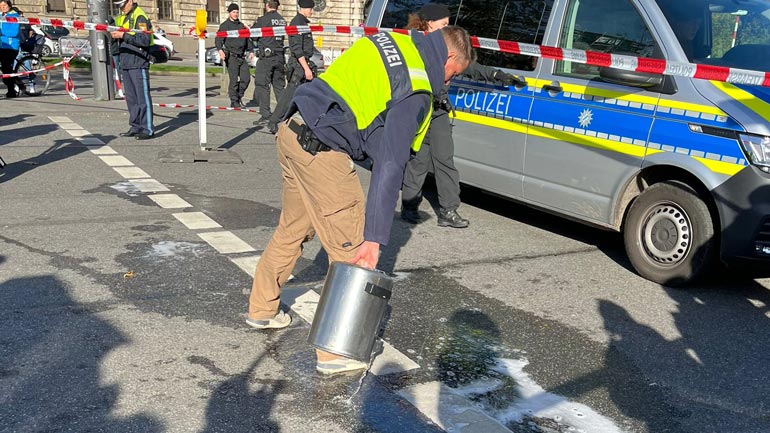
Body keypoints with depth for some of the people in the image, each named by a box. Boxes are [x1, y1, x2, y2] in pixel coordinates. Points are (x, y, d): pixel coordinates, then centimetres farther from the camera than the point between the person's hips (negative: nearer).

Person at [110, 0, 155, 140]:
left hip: (138, 64, -9)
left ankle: (148, 129, -5)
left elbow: (145, 40, -20)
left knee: (143, 97, -8)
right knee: (130, 97, 11)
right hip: (125, 64, 9)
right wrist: (115, 35, 3)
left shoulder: (140, 17, -9)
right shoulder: (121, 18, 19)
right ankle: (136, 127, 19)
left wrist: (124, 35, -22)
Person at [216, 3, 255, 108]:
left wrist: (251, 51, 16)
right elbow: (219, 39, -9)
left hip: (242, 56, 6)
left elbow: (247, 39, 28)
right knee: (234, 80, -7)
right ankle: (234, 102, 0)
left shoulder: (242, 25, 20)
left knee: (246, 78, 0)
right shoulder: (225, 25, 0)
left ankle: (239, 96, 20)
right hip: (231, 56, -6)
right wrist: (220, 50, -26)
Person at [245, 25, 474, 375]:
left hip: (291, 132, 10)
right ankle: (336, 353, 7)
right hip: (321, 151, -10)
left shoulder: (394, 41, 15)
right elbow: (389, 167, -18)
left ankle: (261, 309, 43)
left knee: (292, 229, 26)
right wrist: (375, 238, -18)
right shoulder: (416, 91, -11)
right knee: (352, 251, -1)